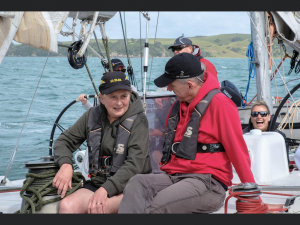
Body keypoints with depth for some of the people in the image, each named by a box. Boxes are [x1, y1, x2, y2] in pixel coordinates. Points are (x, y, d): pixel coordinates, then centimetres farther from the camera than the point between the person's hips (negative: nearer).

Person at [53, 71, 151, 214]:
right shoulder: (92, 116, 8)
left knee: (97, 207, -34)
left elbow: (134, 165, -16)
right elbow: (64, 141, 14)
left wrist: (105, 189, -27)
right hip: (97, 183, 5)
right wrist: (65, 164, -9)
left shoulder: (138, 121, -6)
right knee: (67, 206, -24)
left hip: (129, 186, -4)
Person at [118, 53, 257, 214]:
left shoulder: (220, 104, -7)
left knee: (156, 206, -33)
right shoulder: (179, 105, 19)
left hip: (208, 182, -7)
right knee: (136, 183, -24)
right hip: (173, 176, 7)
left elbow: (238, 152, -8)